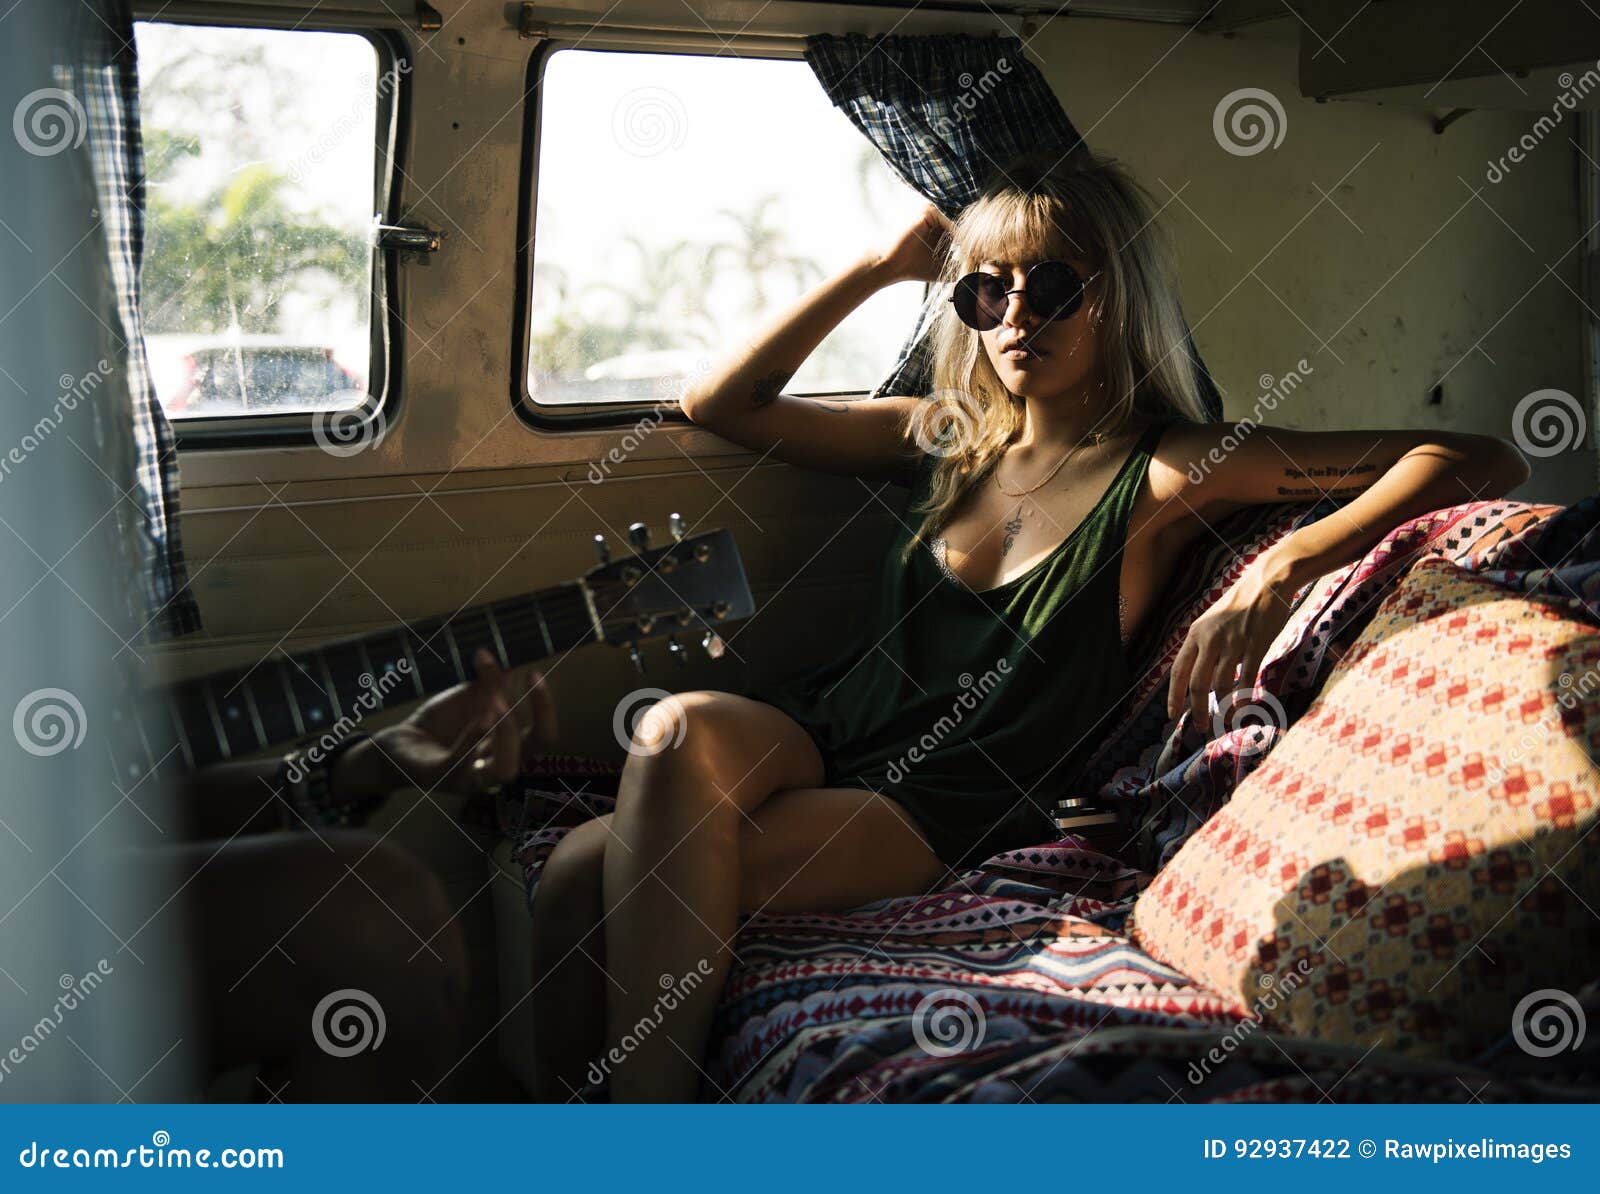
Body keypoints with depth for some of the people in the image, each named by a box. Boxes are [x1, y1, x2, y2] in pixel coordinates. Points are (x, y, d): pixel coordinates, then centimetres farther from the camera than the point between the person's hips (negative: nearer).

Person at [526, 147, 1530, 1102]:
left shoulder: (1167, 469, -2)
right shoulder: (949, 438, 14)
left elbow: (1484, 462, -9)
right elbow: (721, 403, 17)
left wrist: (1280, 569, -26)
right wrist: (879, 270, 11)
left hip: (951, 810, -5)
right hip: (827, 733, 5)